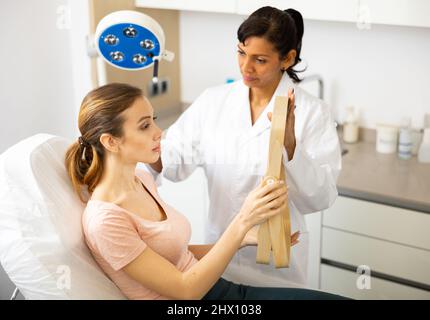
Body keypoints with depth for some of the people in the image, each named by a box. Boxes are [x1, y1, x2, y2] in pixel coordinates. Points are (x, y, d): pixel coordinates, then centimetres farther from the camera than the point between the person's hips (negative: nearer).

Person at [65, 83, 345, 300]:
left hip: (220, 289, 7)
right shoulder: (104, 220, -22)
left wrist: (248, 239, 4)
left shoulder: (142, 179, 3)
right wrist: (243, 222, -28)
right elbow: (185, 290, -20)